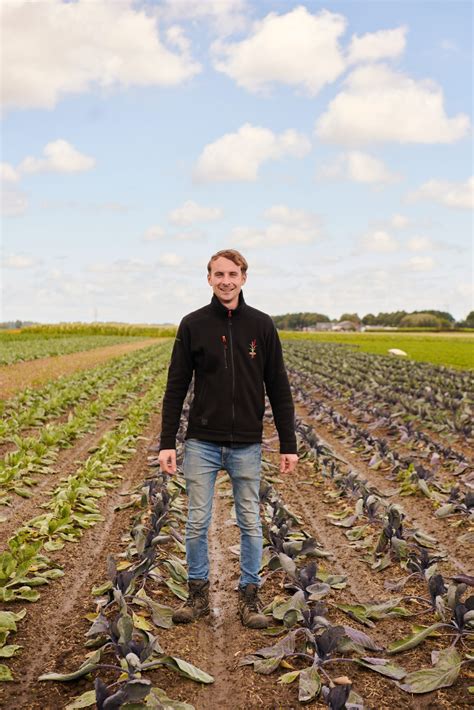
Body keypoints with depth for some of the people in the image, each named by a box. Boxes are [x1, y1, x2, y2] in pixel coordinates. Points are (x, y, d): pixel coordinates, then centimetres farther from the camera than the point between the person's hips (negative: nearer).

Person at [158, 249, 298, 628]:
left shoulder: (262, 325, 0)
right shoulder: (193, 324, 0)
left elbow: (278, 388, 3)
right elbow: (176, 387, 1)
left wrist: (289, 444, 0)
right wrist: (167, 443, -4)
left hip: (247, 445, 0)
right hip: (202, 443, 0)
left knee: (250, 522, 8)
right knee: (197, 522, 6)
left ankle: (249, 595, 22)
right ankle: (198, 593, 23)